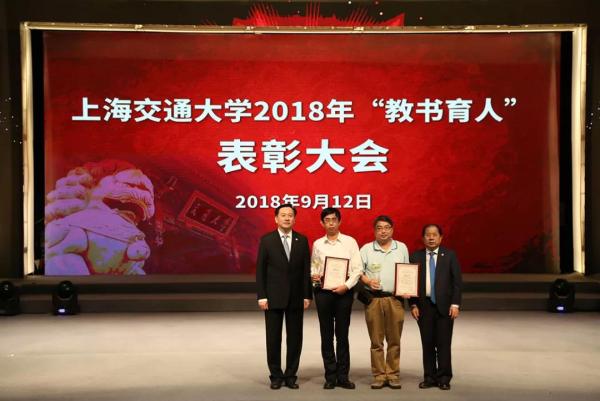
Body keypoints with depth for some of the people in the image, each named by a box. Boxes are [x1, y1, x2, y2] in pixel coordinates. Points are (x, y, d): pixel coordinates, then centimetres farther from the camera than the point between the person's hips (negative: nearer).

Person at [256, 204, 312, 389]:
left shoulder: (302, 240, 4)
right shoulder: (267, 240, -1)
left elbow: (306, 269, 4)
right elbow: (260, 269, -2)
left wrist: (307, 296, -1)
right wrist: (261, 296, -8)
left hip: (296, 297, 2)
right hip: (273, 297, -2)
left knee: (295, 338, 6)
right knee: (273, 338, 5)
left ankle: (291, 375, 19)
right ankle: (276, 375, 18)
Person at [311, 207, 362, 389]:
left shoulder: (350, 242, 2)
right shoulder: (317, 244, 8)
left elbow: (357, 268, -2)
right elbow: (313, 266, 15)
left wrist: (346, 286, -13)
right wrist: (313, 275, -7)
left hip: (344, 292, -2)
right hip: (323, 291, 2)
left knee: (342, 334, 4)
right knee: (326, 335, 6)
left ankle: (343, 376, 13)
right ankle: (330, 376, 15)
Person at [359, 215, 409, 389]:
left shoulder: (402, 248, 10)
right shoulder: (366, 249, 5)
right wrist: (368, 281, -12)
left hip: (395, 299, 1)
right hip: (373, 299, -1)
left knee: (394, 340, 3)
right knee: (376, 340, 3)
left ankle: (393, 375, 12)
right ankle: (379, 375, 11)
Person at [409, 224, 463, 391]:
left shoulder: (449, 255, 2)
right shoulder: (416, 256, 5)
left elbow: (457, 281, 0)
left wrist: (455, 304, -7)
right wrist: (413, 304, -2)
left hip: (444, 306, -1)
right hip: (424, 306, 1)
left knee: (444, 343, 1)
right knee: (427, 343, 6)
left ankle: (444, 378, 11)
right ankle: (429, 377, 15)